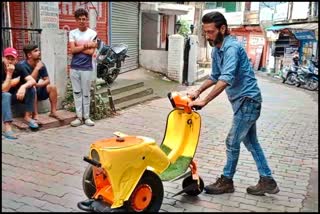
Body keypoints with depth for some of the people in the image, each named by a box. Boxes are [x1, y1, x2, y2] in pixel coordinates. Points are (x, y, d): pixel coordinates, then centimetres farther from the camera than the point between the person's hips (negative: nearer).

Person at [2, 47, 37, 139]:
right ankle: (7, 128, -44)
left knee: (31, 89, -20)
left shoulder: (18, 68, -10)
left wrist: (23, 86, -40)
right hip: (4, 97, -4)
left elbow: (33, 81, -20)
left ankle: (27, 116, -11)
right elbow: (4, 90, -29)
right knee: (6, 95, -37)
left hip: (16, 95, 4)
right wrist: (9, 73, -35)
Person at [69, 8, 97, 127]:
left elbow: (91, 52, -11)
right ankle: (79, 117, 12)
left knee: (86, 93, 4)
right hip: (74, 67, 2)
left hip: (87, 68, -2)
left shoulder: (92, 33, -1)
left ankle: (86, 117, 13)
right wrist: (86, 45, -11)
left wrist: (78, 47, -6)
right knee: (77, 92, 6)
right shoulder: (72, 33, 5)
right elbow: (72, 50, -6)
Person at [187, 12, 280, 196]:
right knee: (251, 142, 14)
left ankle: (226, 181, 16)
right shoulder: (217, 50, 8)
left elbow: (226, 79, -33)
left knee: (232, 142, 0)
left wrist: (204, 101, -35)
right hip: (243, 101, 10)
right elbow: (215, 76, 19)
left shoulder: (232, 47, -21)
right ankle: (267, 181, 23)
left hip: (247, 100, -10)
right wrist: (198, 91, 8)